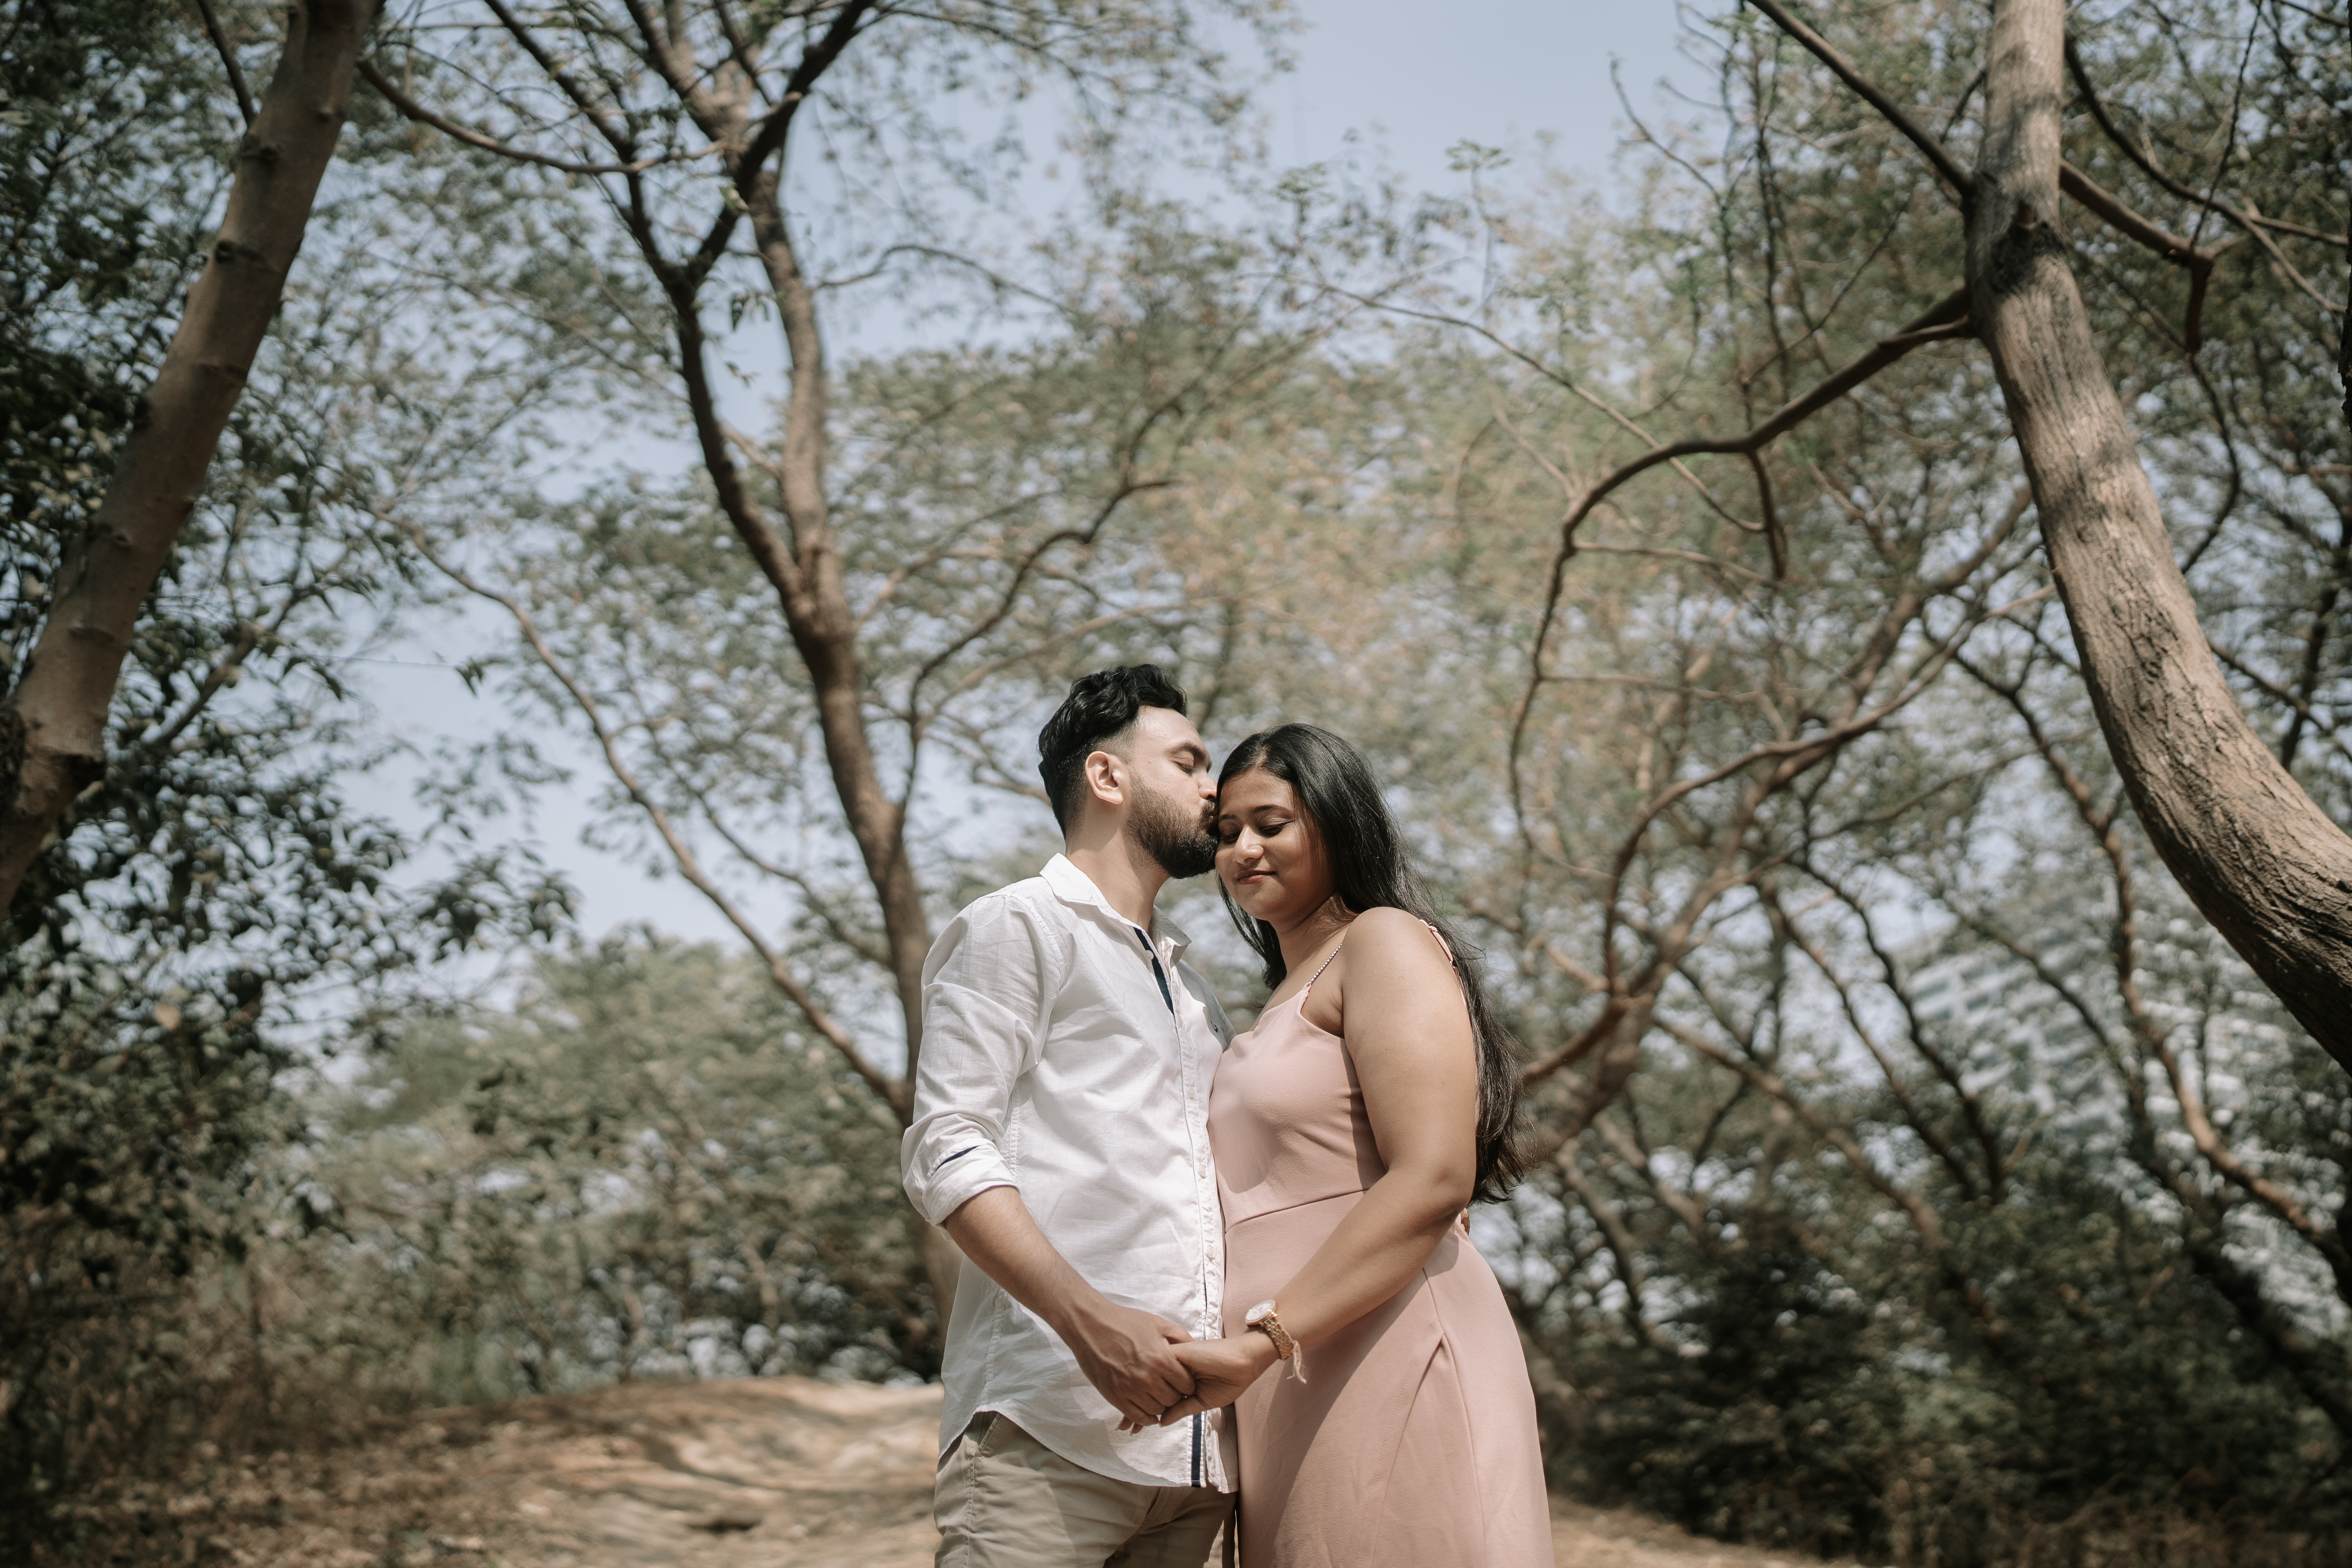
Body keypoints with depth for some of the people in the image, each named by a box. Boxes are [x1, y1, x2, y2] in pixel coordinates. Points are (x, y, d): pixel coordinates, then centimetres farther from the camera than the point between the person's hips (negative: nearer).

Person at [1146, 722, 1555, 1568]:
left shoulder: (1386, 943, -2)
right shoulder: (1284, 999, 24)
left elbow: (1434, 1180, -16)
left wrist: (1257, 1341, -21)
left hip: (1388, 1364, -8)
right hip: (1298, 1393, 8)